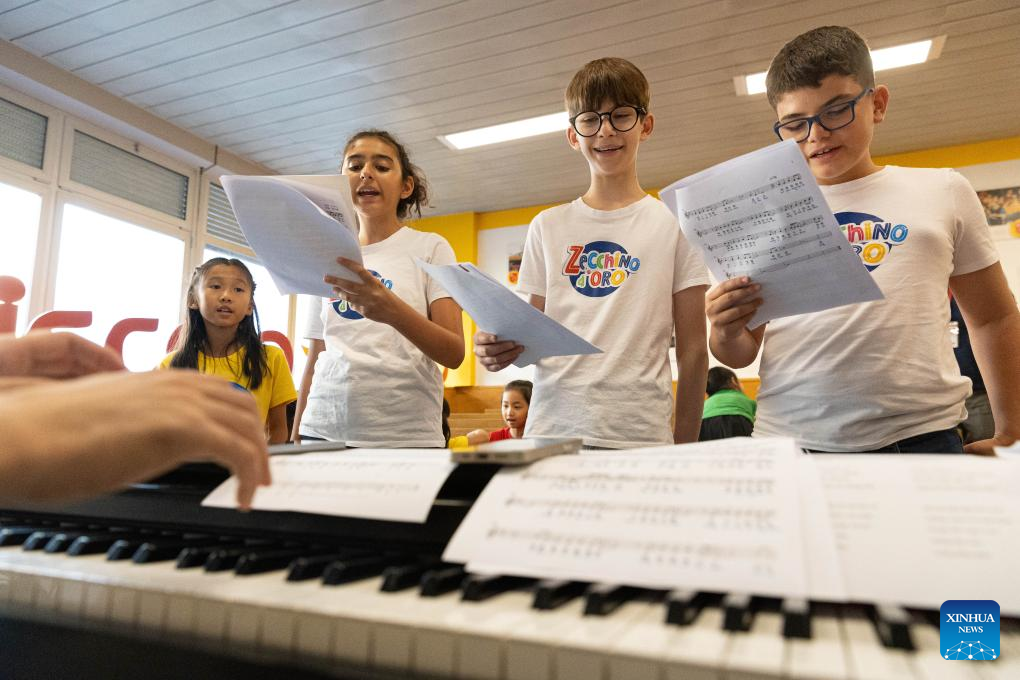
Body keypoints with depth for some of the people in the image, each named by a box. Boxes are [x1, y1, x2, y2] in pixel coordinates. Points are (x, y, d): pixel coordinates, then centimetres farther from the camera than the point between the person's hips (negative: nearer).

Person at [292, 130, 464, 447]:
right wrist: (296, 438, 12)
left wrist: (393, 311, -27)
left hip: (404, 435, -3)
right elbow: (315, 360, 15)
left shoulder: (429, 247, 0)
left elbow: (454, 353, -11)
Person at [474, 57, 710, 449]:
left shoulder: (673, 224, 3)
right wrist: (503, 348, -11)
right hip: (550, 430, 2)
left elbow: (693, 350, 2)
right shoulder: (548, 226, 11)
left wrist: (685, 448, 0)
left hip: (639, 435, -2)